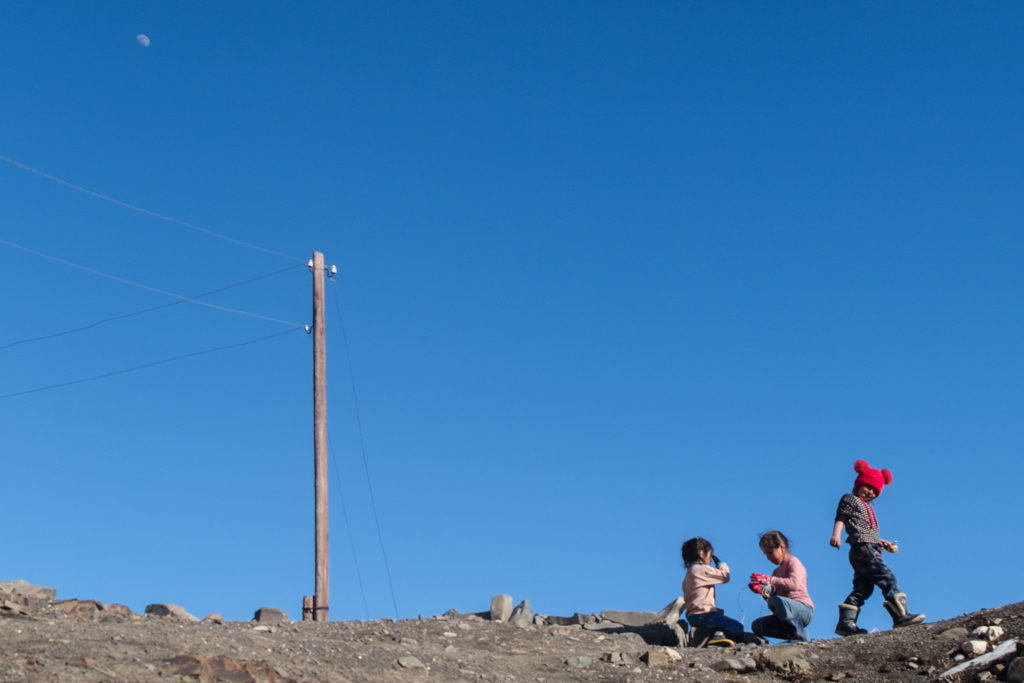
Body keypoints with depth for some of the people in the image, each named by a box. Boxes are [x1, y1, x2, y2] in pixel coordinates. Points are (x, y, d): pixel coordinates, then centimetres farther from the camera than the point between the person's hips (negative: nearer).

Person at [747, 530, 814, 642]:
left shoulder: (793, 562, -1)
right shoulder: (777, 571, 23)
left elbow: (794, 584, -22)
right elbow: (772, 596, 20)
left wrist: (770, 580, -23)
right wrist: (762, 591, 1)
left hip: (804, 609, -8)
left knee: (777, 601, -38)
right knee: (756, 626, -5)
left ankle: (801, 636, -24)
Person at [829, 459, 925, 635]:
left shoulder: (867, 508, 31)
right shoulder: (850, 499, 5)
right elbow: (840, 518, -9)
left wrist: (883, 543, 22)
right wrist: (836, 534, -25)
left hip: (870, 548, 10)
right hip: (862, 548, -10)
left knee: (862, 588, 4)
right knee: (887, 578, -16)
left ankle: (846, 622, 0)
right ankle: (901, 615, -22)